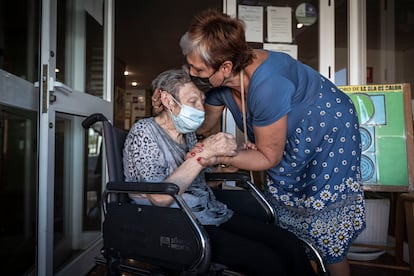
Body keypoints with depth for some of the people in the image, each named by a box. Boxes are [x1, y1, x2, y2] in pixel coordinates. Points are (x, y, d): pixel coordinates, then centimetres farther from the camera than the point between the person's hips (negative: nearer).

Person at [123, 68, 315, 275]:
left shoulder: (188, 133, 14)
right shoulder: (143, 132, -8)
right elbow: (160, 197, -20)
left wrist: (236, 157, 7)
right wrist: (203, 153, -22)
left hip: (212, 214, 7)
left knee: (290, 245, -11)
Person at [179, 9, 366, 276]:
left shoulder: (266, 86, -40)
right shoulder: (218, 81, -16)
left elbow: (269, 157, -27)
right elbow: (206, 124, 3)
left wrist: (221, 157, -37)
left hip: (329, 130, -7)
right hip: (292, 140, 7)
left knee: (324, 228, -1)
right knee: (282, 214, 14)